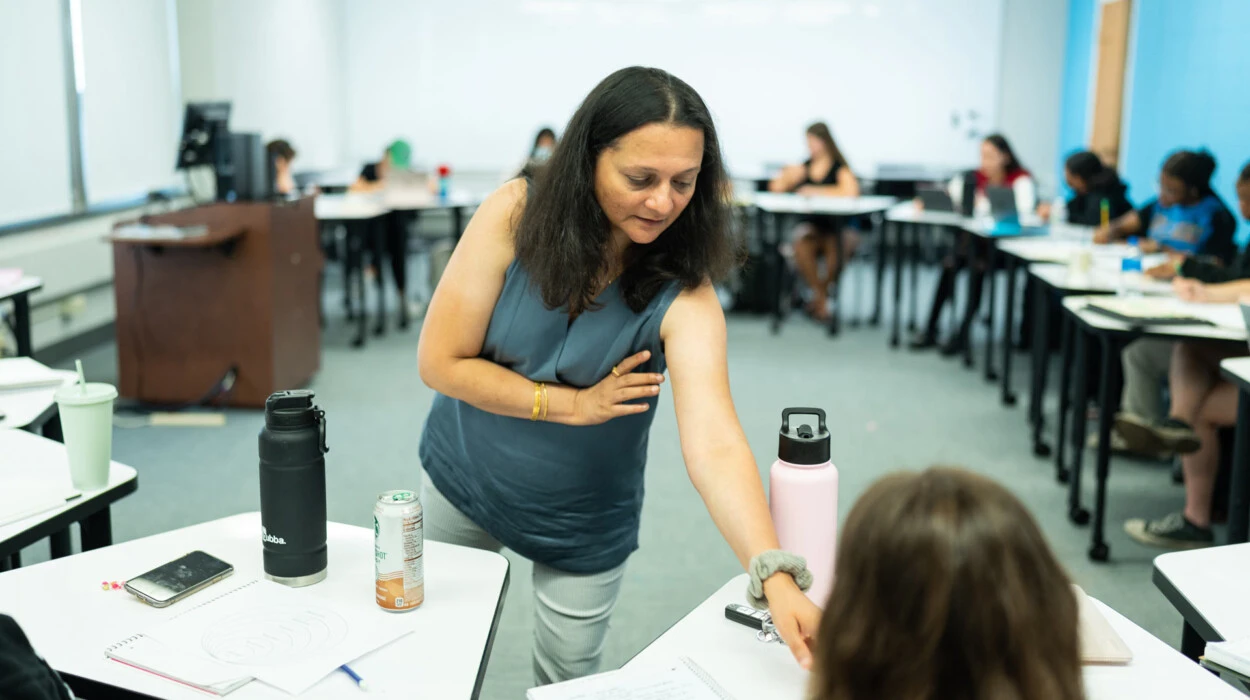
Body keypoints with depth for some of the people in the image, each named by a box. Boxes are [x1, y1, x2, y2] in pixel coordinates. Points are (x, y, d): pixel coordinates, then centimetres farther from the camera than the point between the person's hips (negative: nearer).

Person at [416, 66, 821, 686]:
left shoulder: (683, 295, -25)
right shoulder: (516, 214, -22)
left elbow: (714, 446, -37)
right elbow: (440, 363, -18)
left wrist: (777, 579, -51)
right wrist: (573, 405, -22)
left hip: (583, 528, -1)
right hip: (461, 479, 2)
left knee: (568, 681, 17)